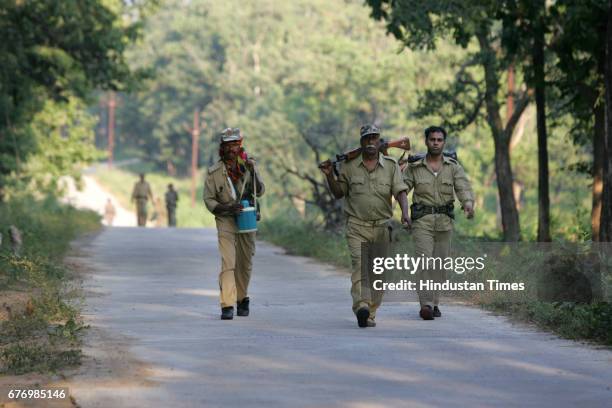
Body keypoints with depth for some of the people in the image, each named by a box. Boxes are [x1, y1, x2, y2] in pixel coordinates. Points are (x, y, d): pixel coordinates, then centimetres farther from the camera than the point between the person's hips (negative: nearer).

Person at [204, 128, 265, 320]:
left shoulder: (249, 165, 2)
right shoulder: (214, 172, -5)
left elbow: (260, 192, 3)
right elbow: (209, 200, -4)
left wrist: (253, 173, -14)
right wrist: (227, 208, -20)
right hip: (225, 220, -3)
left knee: (245, 263, 12)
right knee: (228, 262, -15)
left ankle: (242, 298, 32)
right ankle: (227, 306, -20)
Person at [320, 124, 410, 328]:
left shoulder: (391, 165, 4)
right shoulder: (349, 166, 6)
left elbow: (400, 191, -6)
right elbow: (338, 193, 15)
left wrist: (405, 212, -23)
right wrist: (329, 175, -1)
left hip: (382, 226, 1)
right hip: (357, 226, -1)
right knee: (360, 266, -19)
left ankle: (371, 314, 13)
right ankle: (361, 307, -34)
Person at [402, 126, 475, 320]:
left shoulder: (453, 167, 4)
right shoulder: (414, 167, 3)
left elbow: (463, 187, -9)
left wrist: (468, 204, -30)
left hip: (445, 220, 2)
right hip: (422, 220, -2)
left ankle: (434, 303, 19)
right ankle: (426, 304, -21)